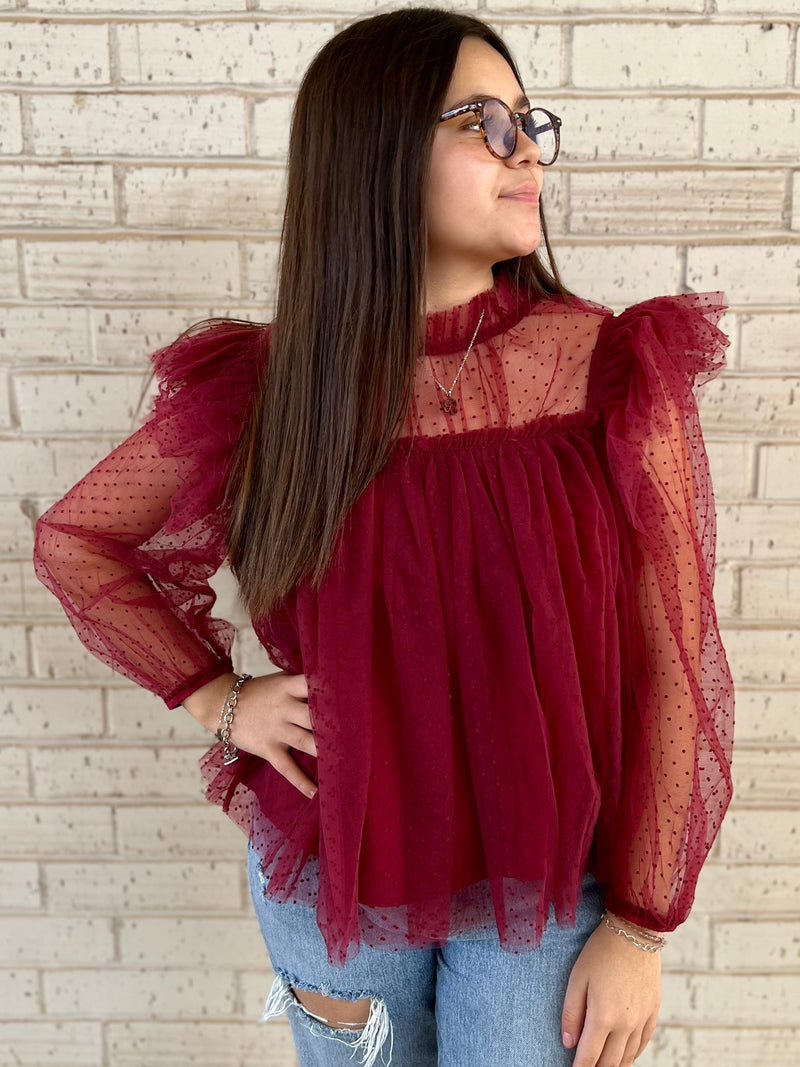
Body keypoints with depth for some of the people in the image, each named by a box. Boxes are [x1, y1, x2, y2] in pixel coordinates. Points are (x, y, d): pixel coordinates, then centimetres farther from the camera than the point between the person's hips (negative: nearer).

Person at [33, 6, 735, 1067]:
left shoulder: (615, 371, -13)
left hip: (547, 882, 0)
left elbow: (673, 666, -9)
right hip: (333, 872, 1)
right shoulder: (268, 385, -11)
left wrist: (640, 927, -7)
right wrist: (219, 697, -5)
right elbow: (73, 540, 4)